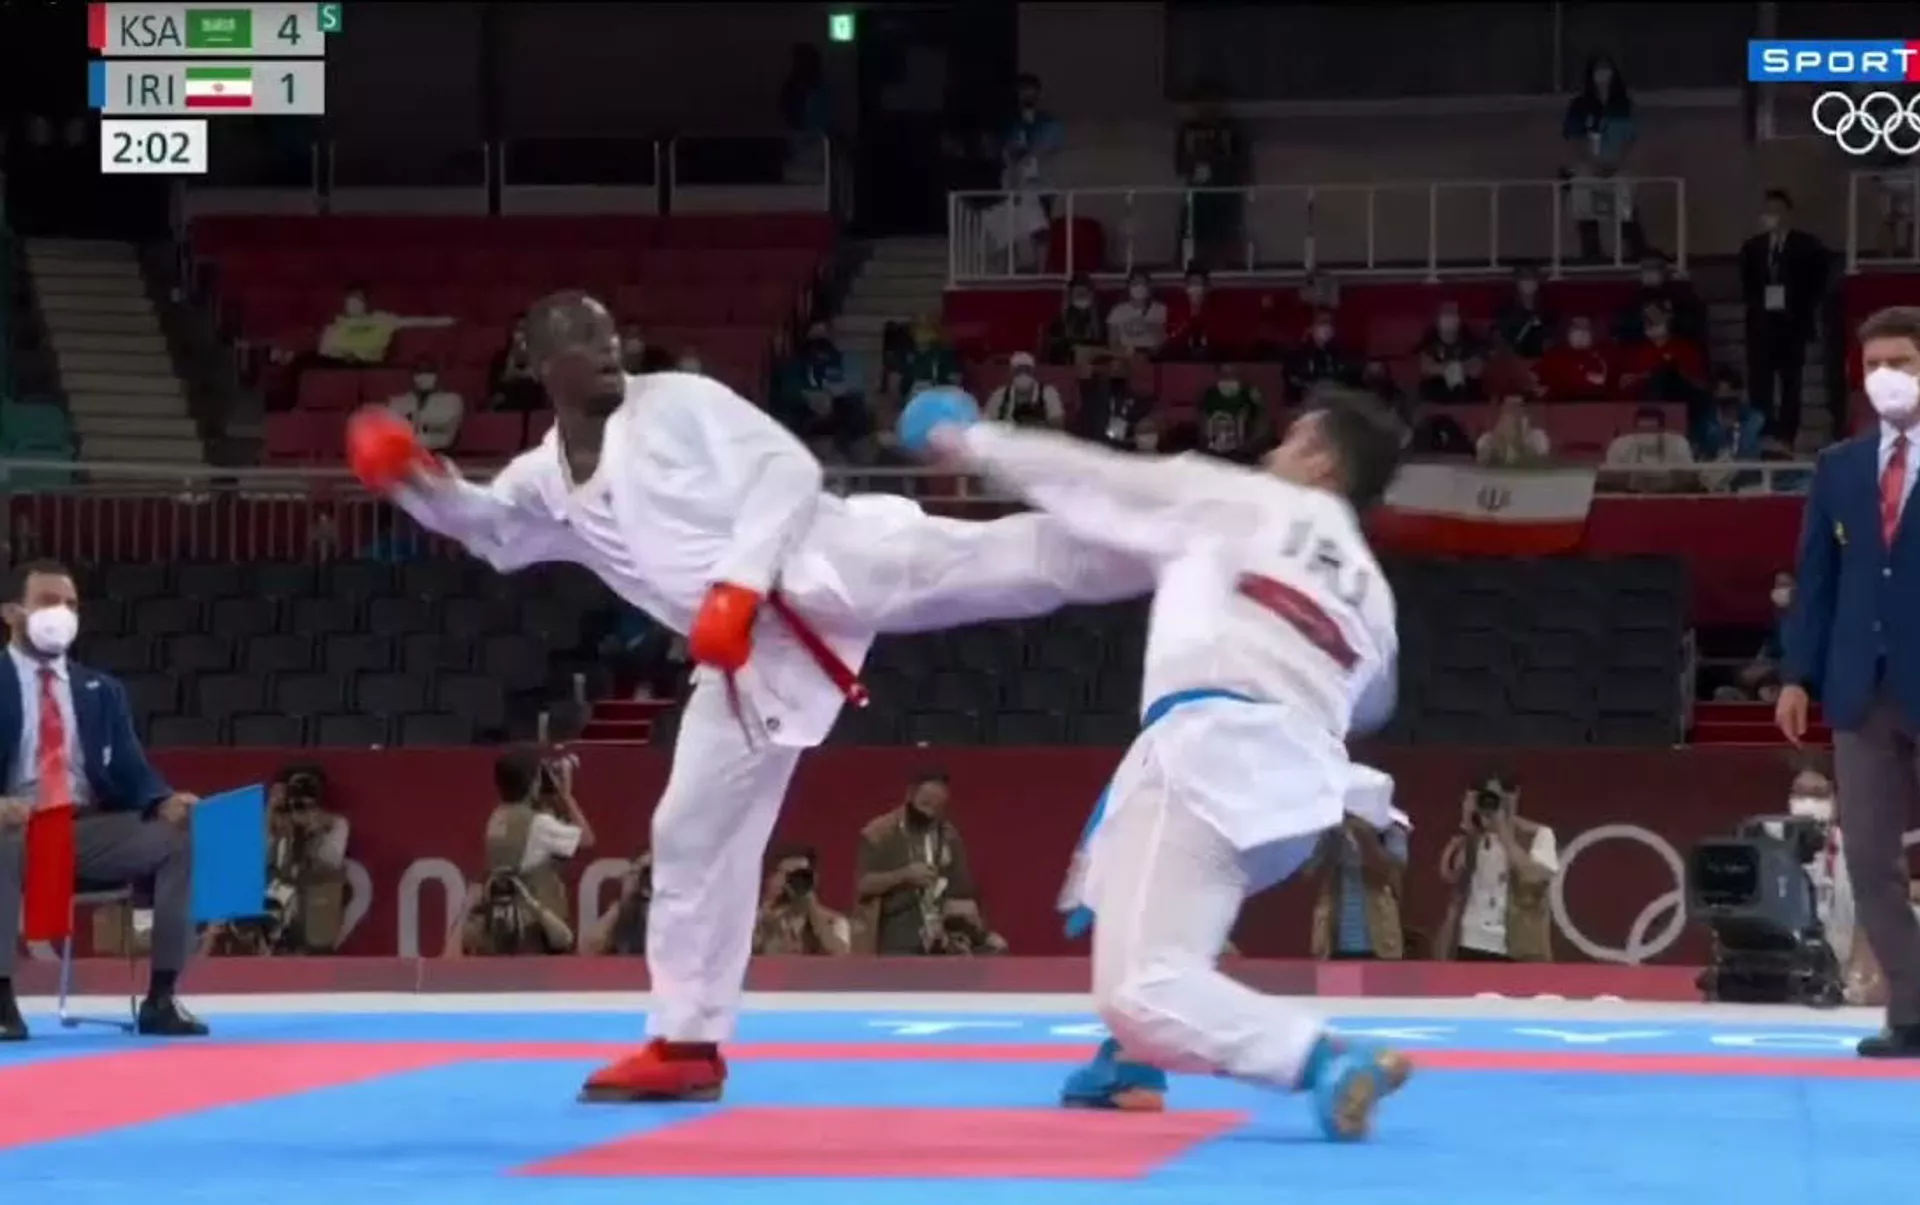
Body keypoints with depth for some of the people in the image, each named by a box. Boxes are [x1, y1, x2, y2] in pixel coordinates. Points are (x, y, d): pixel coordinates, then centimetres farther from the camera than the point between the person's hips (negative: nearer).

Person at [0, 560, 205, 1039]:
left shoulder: (102, 690, 18)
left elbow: (131, 769, 9)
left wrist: (165, 802, -14)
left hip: (90, 829, 4)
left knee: (183, 837, -20)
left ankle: (160, 999, -17)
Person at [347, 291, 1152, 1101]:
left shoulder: (678, 401, 1)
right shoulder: (545, 483, 16)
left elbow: (787, 466, -7)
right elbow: (478, 520, 28)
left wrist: (738, 585, -17)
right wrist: (412, 480, 6)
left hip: (829, 567, -5)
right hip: (749, 648, 5)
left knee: (1016, 558, -24)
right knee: (692, 829, 8)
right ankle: (687, 1041, 18)